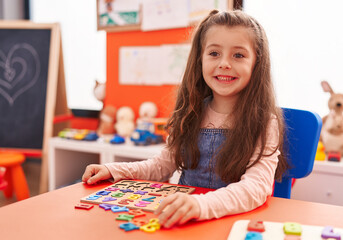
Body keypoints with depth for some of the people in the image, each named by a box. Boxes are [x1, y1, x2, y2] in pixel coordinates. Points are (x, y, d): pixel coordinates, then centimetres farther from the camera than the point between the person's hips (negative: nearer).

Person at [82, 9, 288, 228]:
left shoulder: (264, 123, -11)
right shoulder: (191, 115, 5)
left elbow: (257, 186, -25)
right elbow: (164, 164, 15)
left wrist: (201, 204, -42)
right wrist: (113, 170, 4)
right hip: (181, 219, 4)